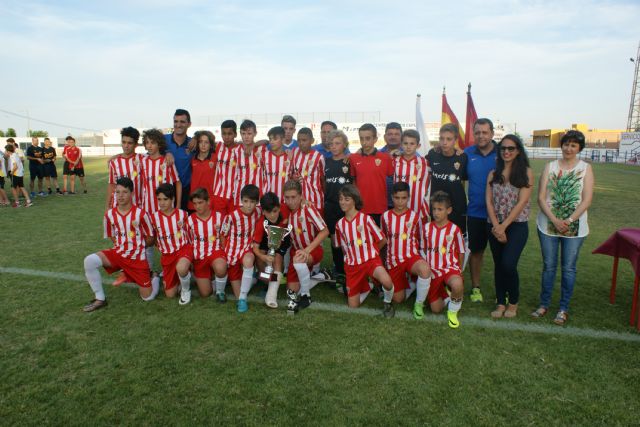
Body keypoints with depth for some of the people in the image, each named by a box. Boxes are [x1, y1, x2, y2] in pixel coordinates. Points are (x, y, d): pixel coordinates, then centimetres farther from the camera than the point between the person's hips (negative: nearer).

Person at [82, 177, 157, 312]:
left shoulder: (141, 214, -14)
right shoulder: (109, 214, -4)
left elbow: (150, 239, -2)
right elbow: (113, 237, 11)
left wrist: (136, 246, 3)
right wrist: (124, 246, 0)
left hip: (137, 258, -3)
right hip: (118, 253, 3)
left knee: (148, 297, -2)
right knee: (89, 260, -24)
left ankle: (154, 276, 34)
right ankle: (100, 299, -6)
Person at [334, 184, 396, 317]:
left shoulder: (365, 219, -10)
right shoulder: (339, 224, 2)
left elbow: (382, 240, -2)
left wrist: (370, 252, 9)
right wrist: (353, 254, 10)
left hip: (370, 260, -4)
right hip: (352, 266, 4)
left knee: (386, 281, -35)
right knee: (353, 306, 6)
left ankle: (388, 302, -2)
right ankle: (367, 286, 35)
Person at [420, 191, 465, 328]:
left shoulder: (454, 229, -7)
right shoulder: (426, 228, 0)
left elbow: (460, 253, 2)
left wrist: (455, 268, -5)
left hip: (450, 268, -3)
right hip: (433, 270, 3)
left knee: (458, 286, -38)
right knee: (436, 309, -1)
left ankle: (453, 311, -7)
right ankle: (446, 295, 34)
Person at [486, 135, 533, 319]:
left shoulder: (526, 173, -1)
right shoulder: (493, 174, 9)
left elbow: (522, 202, -8)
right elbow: (489, 201, 3)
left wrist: (503, 226, -13)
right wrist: (496, 226, -9)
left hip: (517, 225, -4)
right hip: (495, 226, 4)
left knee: (508, 264, -14)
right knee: (498, 265, 8)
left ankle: (513, 302, 10)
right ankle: (500, 302, 21)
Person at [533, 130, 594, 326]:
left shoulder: (585, 168, 1)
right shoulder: (550, 167, 3)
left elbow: (586, 200, -6)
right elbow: (541, 197, -2)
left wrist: (569, 220, -18)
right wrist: (554, 220, -14)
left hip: (574, 227, -1)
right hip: (548, 225, 1)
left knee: (568, 268, 6)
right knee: (548, 266, 9)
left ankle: (564, 308, 18)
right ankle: (544, 304, 22)